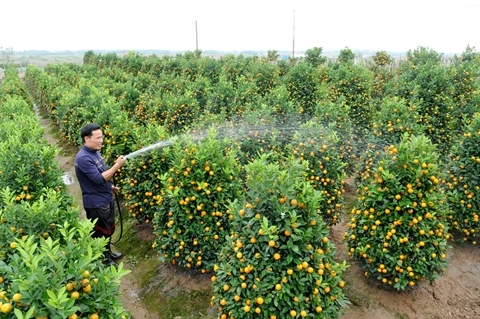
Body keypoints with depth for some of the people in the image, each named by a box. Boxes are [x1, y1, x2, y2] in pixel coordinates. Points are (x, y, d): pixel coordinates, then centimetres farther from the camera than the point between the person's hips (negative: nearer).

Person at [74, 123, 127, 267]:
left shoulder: (95, 152, 6)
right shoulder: (83, 158, -25)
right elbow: (98, 179, -29)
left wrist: (110, 186, 14)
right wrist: (117, 165, -29)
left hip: (106, 198, 10)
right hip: (96, 203, -9)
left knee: (109, 229, 24)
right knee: (100, 233, 9)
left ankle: (108, 253, 43)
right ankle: (102, 260, 27)